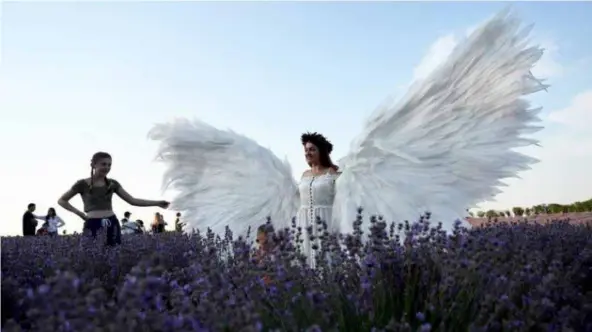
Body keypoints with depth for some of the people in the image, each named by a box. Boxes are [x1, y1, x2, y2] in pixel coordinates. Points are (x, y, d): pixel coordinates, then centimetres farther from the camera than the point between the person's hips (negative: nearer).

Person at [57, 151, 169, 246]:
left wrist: (157, 203, 2)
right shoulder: (83, 184, 2)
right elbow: (61, 200, 12)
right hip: (93, 225, -3)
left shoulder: (113, 183, 11)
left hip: (112, 224, 3)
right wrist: (78, 212, -2)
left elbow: (132, 200, 9)